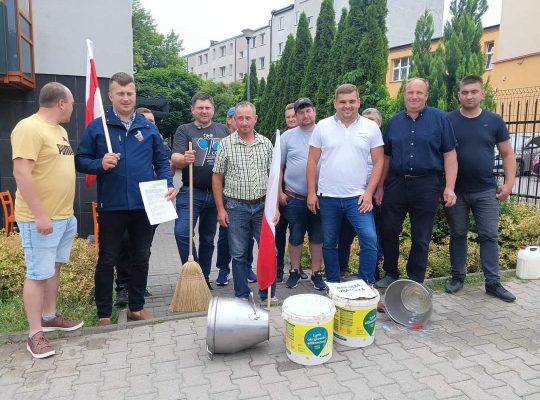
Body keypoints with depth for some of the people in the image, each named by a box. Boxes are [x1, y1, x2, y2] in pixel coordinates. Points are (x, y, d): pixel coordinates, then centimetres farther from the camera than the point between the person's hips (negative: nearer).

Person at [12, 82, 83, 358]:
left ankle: (49, 316, 32)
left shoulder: (60, 130, 14)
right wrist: (40, 215, -23)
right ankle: (35, 333, 11)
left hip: (64, 215, 9)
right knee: (38, 274, -1)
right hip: (40, 219, -9)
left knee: (54, 268, 18)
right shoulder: (29, 128, -16)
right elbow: (21, 174, -22)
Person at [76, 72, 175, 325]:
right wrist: (100, 164, -18)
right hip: (112, 206, -2)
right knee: (107, 260, 7)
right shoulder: (96, 127, 0)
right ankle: (104, 314, 22)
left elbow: (162, 161, 9)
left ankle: (137, 307, 29)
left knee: (141, 257, 13)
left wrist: (168, 185, -7)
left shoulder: (149, 127, 7)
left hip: (144, 205, 3)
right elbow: (80, 161, 2)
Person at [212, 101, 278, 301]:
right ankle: (242, 296, 22)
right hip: (235, 207, -1)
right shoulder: (226, 144, -1)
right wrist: (220, 209, -4)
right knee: (239, 255, 7)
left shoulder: (266, 143, 5)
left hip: (262, 206, 2)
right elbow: (217, 178, 0)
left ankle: (268, 294, 21)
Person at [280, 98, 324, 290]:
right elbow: (278, 167, 5)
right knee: (295, 237, 10)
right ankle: (294, 271, 26)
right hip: (294, 199, 0)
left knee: (317, 237, 9)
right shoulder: (287, 137, 4)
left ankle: (316, 273, 22)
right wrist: (279, 192, -1)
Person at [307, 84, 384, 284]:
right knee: (329, 243, 12)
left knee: (370, 240, -11)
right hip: (328, 197, 1)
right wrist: (311, 192, -1)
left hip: (358, 197, -1)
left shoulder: (371, 127, 1)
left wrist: (369, 192, -7)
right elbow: (312, 161, 3)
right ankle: (332, 283, 28)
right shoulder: (322, 126, 2)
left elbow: (378, 162, 1)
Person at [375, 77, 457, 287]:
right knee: (389, 231, 7)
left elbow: (449, 154, -2)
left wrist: (449, 187, -10)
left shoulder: (440, 119, 0)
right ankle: (391, 274, 25)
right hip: (396, 183, 3)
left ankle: (415, 282, 21)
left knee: (421, 238, 7)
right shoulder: (394, 122, 9)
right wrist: (380, 186, 8)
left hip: (426, 185, -2)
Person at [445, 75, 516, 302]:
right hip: (456, 191, -1)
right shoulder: (448, 121, -1)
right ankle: (457, 277, 21)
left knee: (489, 236, 4)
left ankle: (493, 283, 14)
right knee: (458, 234, 10)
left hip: (486, 191, 1)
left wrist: (509, 183, -1)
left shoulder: (494, 121, 3)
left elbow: (507, 154, 7)